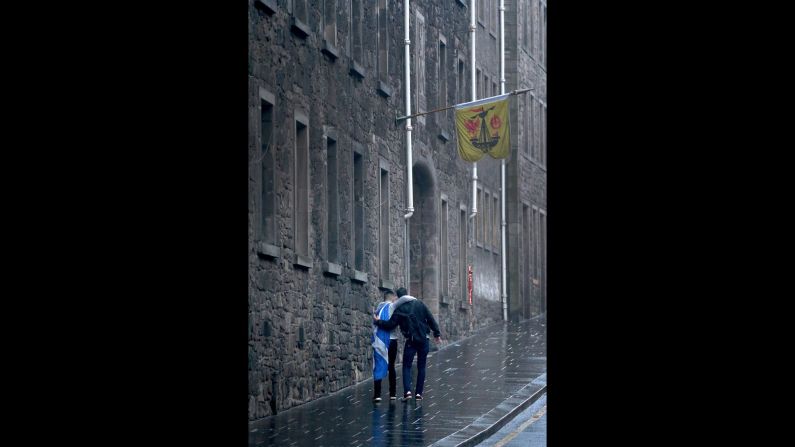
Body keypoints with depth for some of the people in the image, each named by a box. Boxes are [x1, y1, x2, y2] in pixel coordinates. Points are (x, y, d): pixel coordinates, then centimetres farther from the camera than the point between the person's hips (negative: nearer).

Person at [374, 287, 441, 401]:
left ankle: (407, 391, -15)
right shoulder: (419, 304, 5)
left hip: (411, 341, -2)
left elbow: (390, 325, -2)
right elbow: (431, 320, 5)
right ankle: (419, 393, 7)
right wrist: (437, 334, 11)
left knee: (407, 366, 4)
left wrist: (378, 322, 13)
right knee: (421, 366, 10)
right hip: (424, 340, 2)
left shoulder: (399, 310, -2)